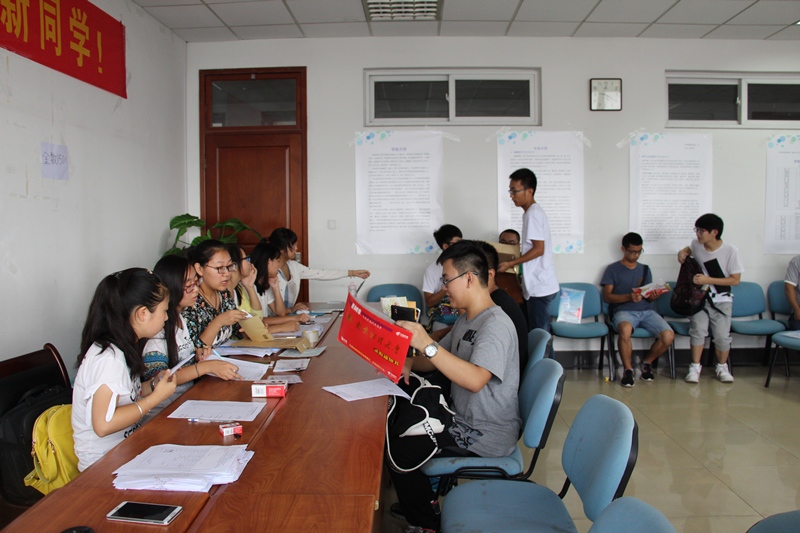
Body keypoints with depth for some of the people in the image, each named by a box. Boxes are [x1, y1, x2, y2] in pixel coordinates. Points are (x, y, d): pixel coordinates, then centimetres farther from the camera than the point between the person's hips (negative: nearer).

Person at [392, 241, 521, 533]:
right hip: (464, 418, 10)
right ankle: (427, 493, 27)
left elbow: (475, 380, -37)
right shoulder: (467, 320, 9)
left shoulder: (496, 324, -22)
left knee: (397, 447, -13)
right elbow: (441, 359, 18)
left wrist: (426, 344, -42)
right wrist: (409, 364, -3)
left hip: (486, 435, -10)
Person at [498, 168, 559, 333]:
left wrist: (510, 263, -16)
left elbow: (539, 249, -19)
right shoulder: (535, 211, 15)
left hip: (539, 287, -10)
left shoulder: (532, 214, -14)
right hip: (539, 285, 10)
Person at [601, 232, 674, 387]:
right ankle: (628, 369, -17)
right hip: (624, 311, -4)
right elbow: (607, 296, 0)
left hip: (646, 311, 4)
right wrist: (628, 297, -17)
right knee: (625, 329, -40)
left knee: (669, 336, -24)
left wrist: (652, 296, -6)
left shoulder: (645, 269, 23)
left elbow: (649, 297, 20)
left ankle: (647, 363, 6)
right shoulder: (613, 269, 10)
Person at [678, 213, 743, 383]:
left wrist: (708, 280, -19)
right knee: (698, 330, -16)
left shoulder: (731, 251, -13)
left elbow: (735, 280, -11)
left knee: (722, 335, -9)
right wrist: (682, 253, 2)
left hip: (721, 300, -2)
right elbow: (688, 249, 26)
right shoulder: (696, 245, -1)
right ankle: (695, 367, -3)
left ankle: (722, 367, 15)